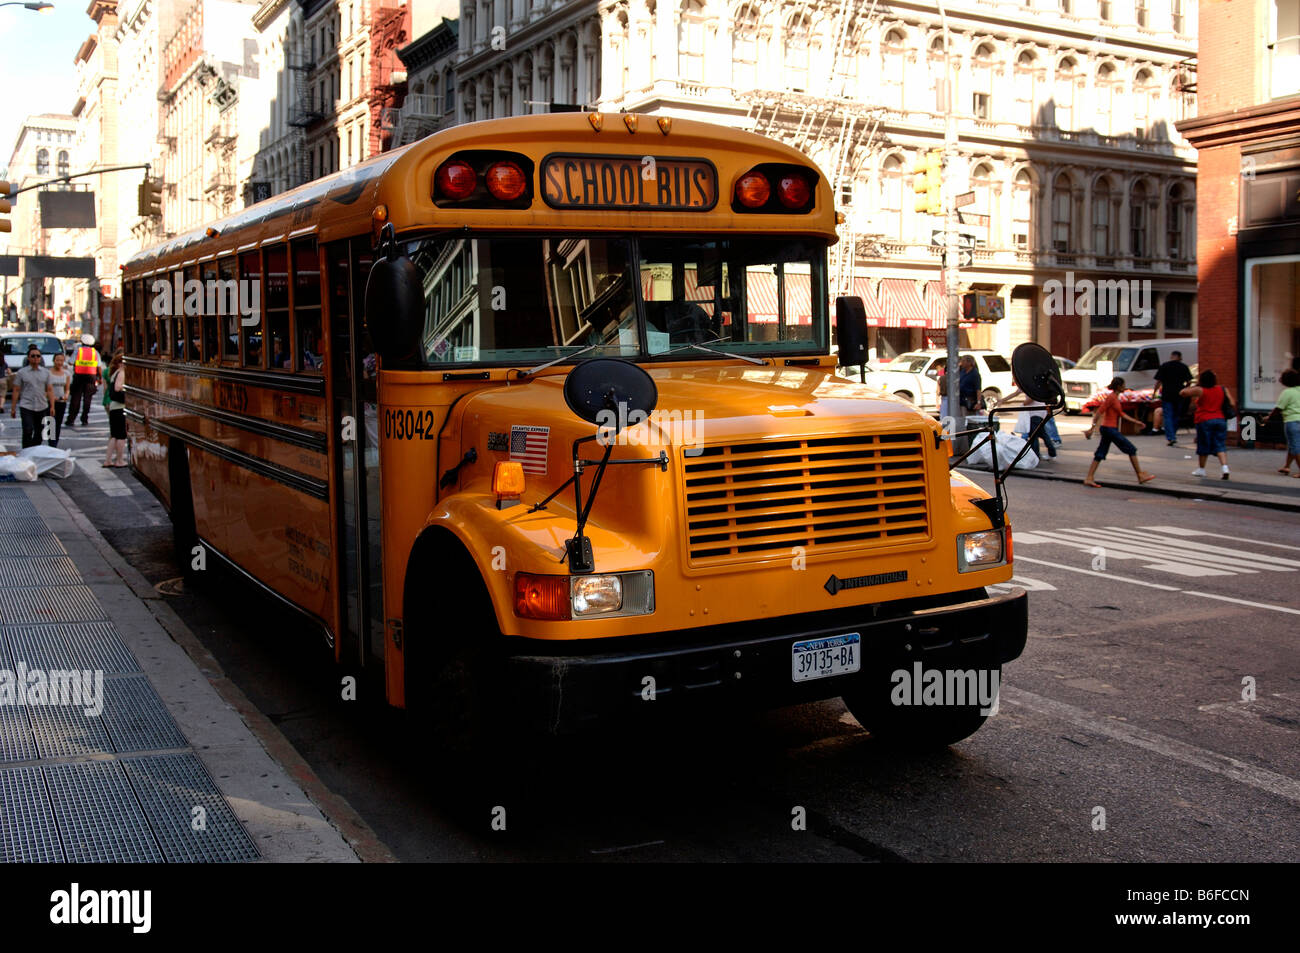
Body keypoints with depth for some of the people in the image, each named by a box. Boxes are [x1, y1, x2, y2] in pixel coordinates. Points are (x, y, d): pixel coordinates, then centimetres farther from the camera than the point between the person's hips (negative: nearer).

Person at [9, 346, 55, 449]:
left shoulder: (46, 372, 9)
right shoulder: (21, 373, 2)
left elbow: (49, 390, 9)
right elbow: (16, 390, 2)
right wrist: (13, 408, -1)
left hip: (42, 407, 3)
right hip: (26, 407, -3)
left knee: (39, 434, 8)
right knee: (28, 431, -14)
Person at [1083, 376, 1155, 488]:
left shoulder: (1115, 398, 14)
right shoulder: (1111, 397, -15)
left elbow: (1121, 414, 21)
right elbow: (1099, 412, -19)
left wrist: (1135, 421, 19)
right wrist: (1092, 428, -23)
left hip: (1107, 429, 10)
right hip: (1110, 429, -10)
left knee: (1100, 454, 7)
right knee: (1131, 449, -1)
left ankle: (1089, 478, 4)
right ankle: (1141, 475, 7)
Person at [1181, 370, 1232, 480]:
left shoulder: (1199, 390, -8)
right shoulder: (1222, 390, 5)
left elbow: (1183, 392, -5)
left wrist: (1194, 385, 7)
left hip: (1204, 421, -3)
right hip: (1220, 420, 3)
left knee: (1203, 446, 9)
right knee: (1220, 446, 2)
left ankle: (1201, 469, 21)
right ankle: (1225, 467, -16)